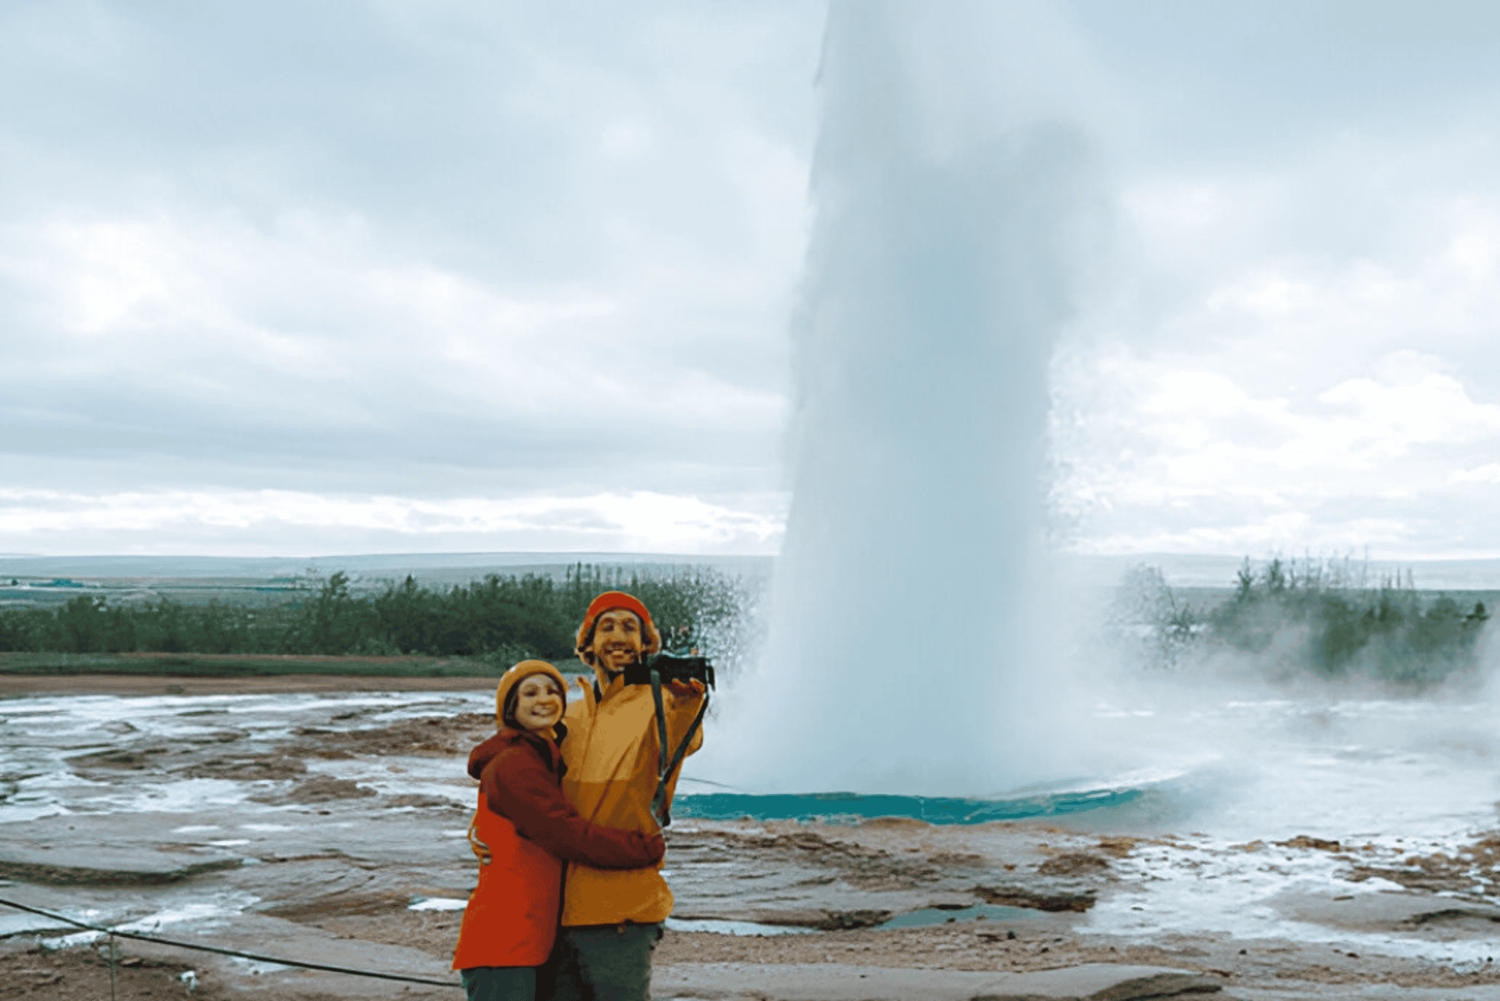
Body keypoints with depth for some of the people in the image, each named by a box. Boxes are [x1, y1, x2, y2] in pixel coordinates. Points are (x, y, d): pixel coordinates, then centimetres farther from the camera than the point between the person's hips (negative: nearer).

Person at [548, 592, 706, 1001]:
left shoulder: (655, 705, -3)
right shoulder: (569, 717, 14)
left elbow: (681, 742, -26)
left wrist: (685, 703, -49)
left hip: (621, 910, -5)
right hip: (559, 909, 5)